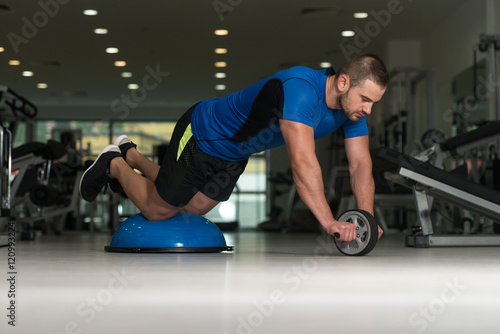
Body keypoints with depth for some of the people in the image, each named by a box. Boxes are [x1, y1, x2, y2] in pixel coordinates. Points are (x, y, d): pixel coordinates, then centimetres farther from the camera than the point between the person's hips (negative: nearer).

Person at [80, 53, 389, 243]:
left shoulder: (353, 102, -15)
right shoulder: (300, 89, -40)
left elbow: (361, 164, -13)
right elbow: (303, 162, -49)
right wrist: (329, 222, -53)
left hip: (234, 155, 8)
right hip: (202, 135, -8)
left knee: (195, 207, 24)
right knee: (158, 209, 6)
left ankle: (131, 155, 41)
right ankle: (114, 164, 32)